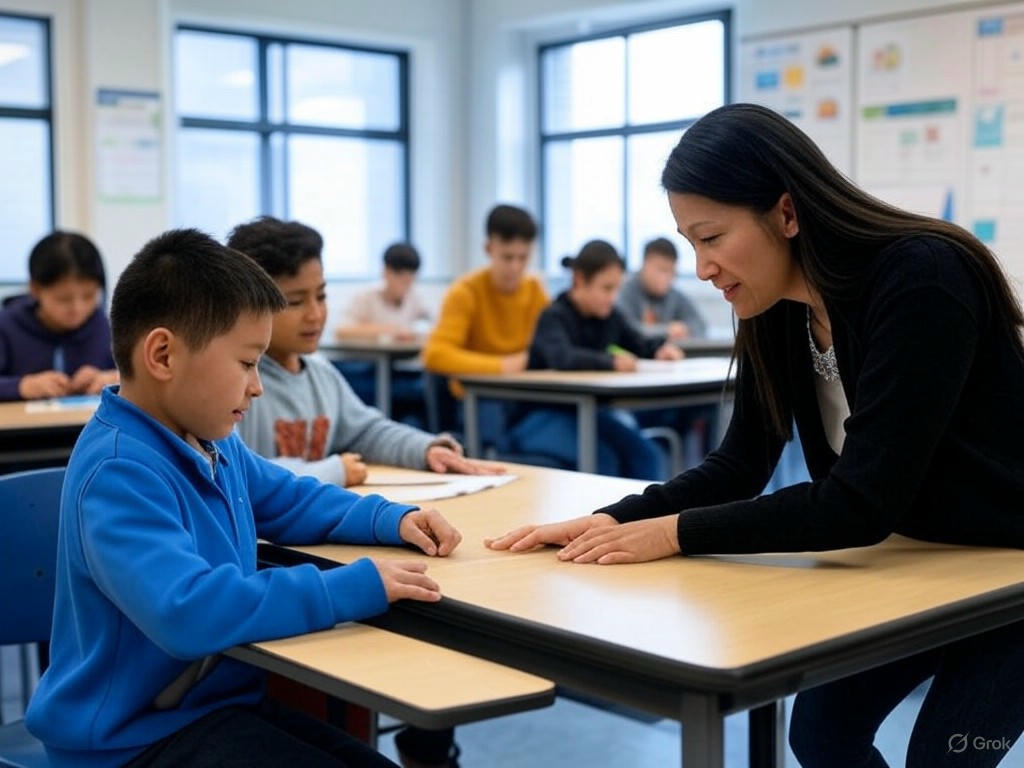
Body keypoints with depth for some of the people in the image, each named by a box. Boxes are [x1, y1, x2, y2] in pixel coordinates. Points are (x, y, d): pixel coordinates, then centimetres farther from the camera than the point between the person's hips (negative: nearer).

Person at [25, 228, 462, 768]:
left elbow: (291, 499, 22)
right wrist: (356, 588, -34)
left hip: (220, 701, 9)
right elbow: (186, 611, -40)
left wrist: (392, 520, 5)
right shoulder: (119, 474, -27)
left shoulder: (212, 443, 5)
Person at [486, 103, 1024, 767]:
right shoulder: (778, 306, -8)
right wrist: (612, 522, -17)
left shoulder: (919, 281, -31)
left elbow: (861, 500, -35)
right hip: (919, 555, 7)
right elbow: (741, 465, -3)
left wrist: (676, 534, -31)